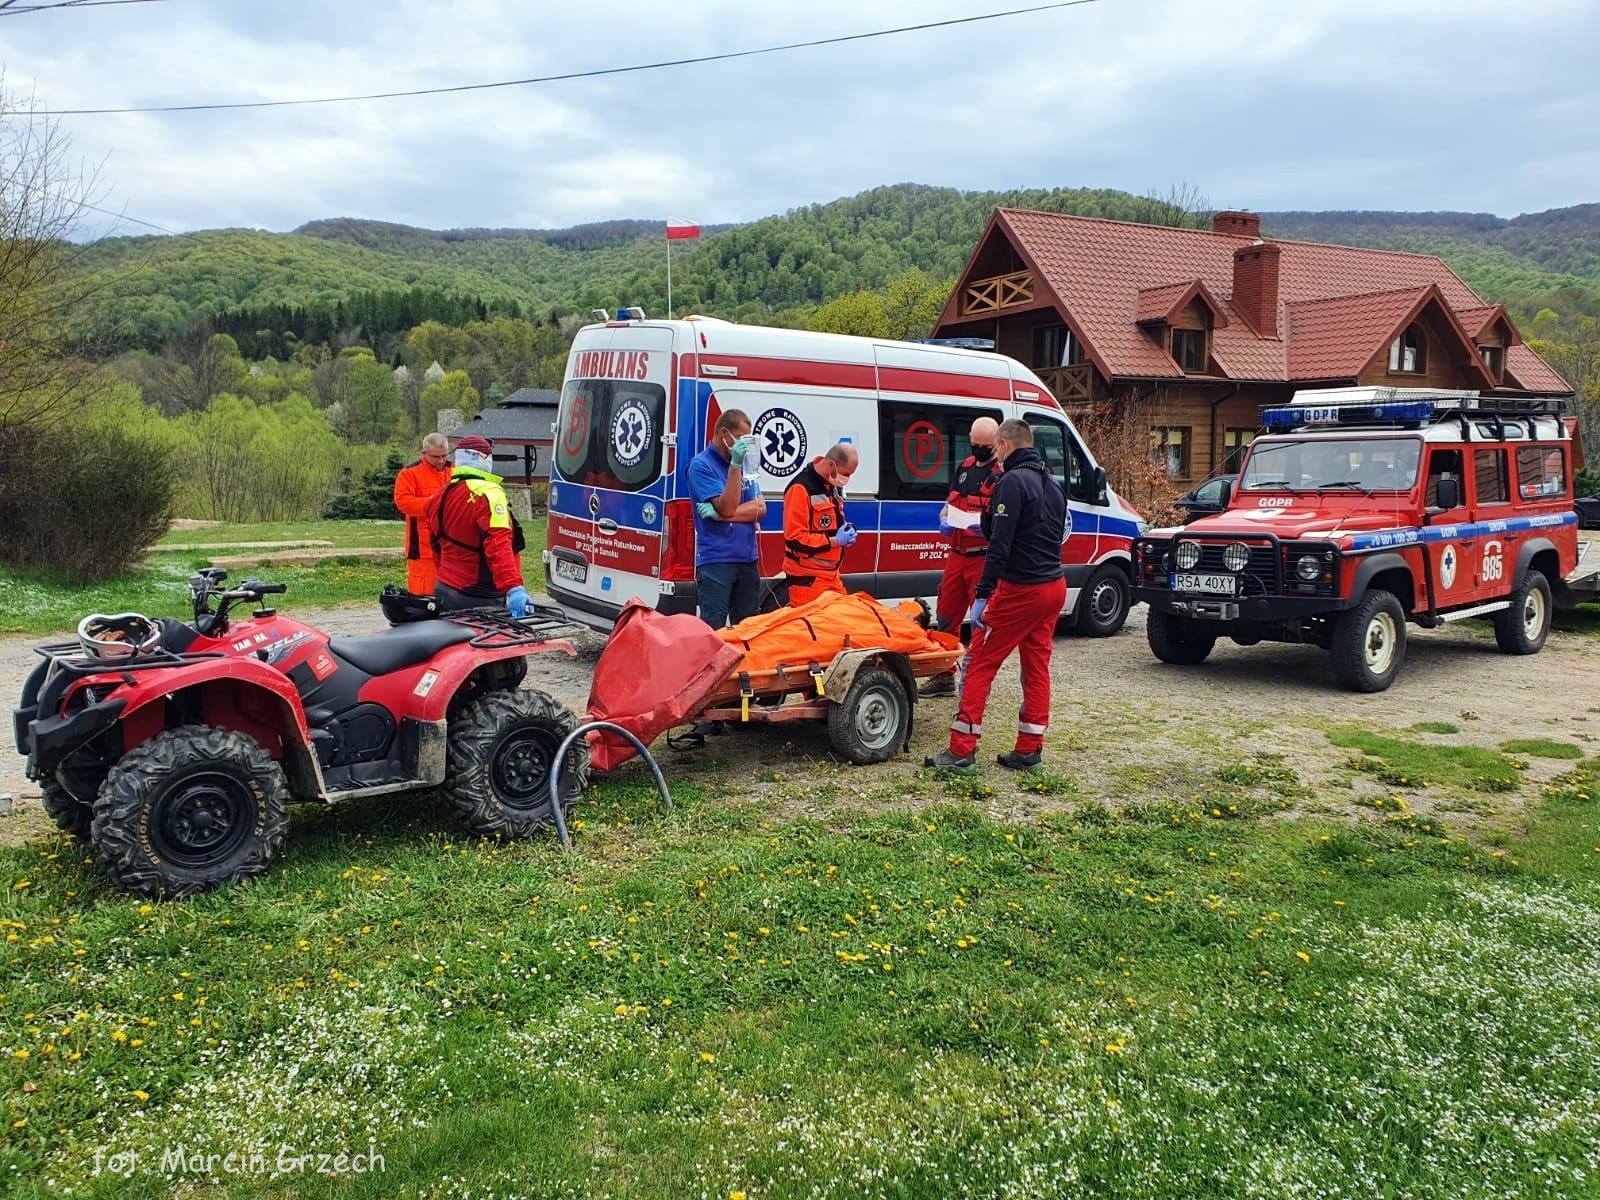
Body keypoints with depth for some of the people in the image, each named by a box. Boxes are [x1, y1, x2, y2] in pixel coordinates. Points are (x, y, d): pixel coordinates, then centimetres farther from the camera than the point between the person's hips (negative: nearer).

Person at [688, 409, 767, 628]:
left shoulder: (743, 463, 13)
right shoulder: (701, 465, -6)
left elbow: (760, 509, 3)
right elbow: (727, 507, -16)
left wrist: (720, 515, -11)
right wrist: (735, 465, -21)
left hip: (747, 558, 7)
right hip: (715, 559, -7)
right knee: (712, 630, -7)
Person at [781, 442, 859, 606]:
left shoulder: (833, 485, 10)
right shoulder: (801, 488, -19)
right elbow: (794, 538, -22)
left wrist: (846, 530, 4)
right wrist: (834, 541, -18)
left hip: (831, 574, 9)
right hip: (807, 579, -9)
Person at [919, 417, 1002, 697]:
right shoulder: (965, 467, 14)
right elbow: (950, 502, 23)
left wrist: (988, 526, -29)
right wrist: (945, 521, 2)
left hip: (985, 557, -7)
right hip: (957, 555, 7)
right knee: (946, 616, 13)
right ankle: (945, 676, 25)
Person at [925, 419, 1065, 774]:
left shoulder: (1012, 482, -14)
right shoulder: (1053, 485, 14)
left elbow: (1000, 544, -21)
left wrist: (982, 595, -21)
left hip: (1019, 589, -9)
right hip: (1054, 586, 9)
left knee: (980, 662, -2)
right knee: (1037, 667, 12)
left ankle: (961, 751, -1)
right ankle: (1029, 751, 17)